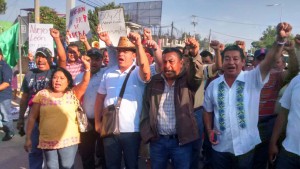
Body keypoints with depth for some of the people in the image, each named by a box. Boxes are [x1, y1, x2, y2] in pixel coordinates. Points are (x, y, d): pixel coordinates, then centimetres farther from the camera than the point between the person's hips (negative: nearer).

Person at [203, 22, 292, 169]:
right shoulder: (213, 85, -1)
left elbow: (270, 60, -24)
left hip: (245, 147, -1)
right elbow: (208, 111, 9)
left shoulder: (253, 79, -8)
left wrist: (281, 39, -39)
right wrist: (209, 130, -3)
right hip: (220, 147, 2)